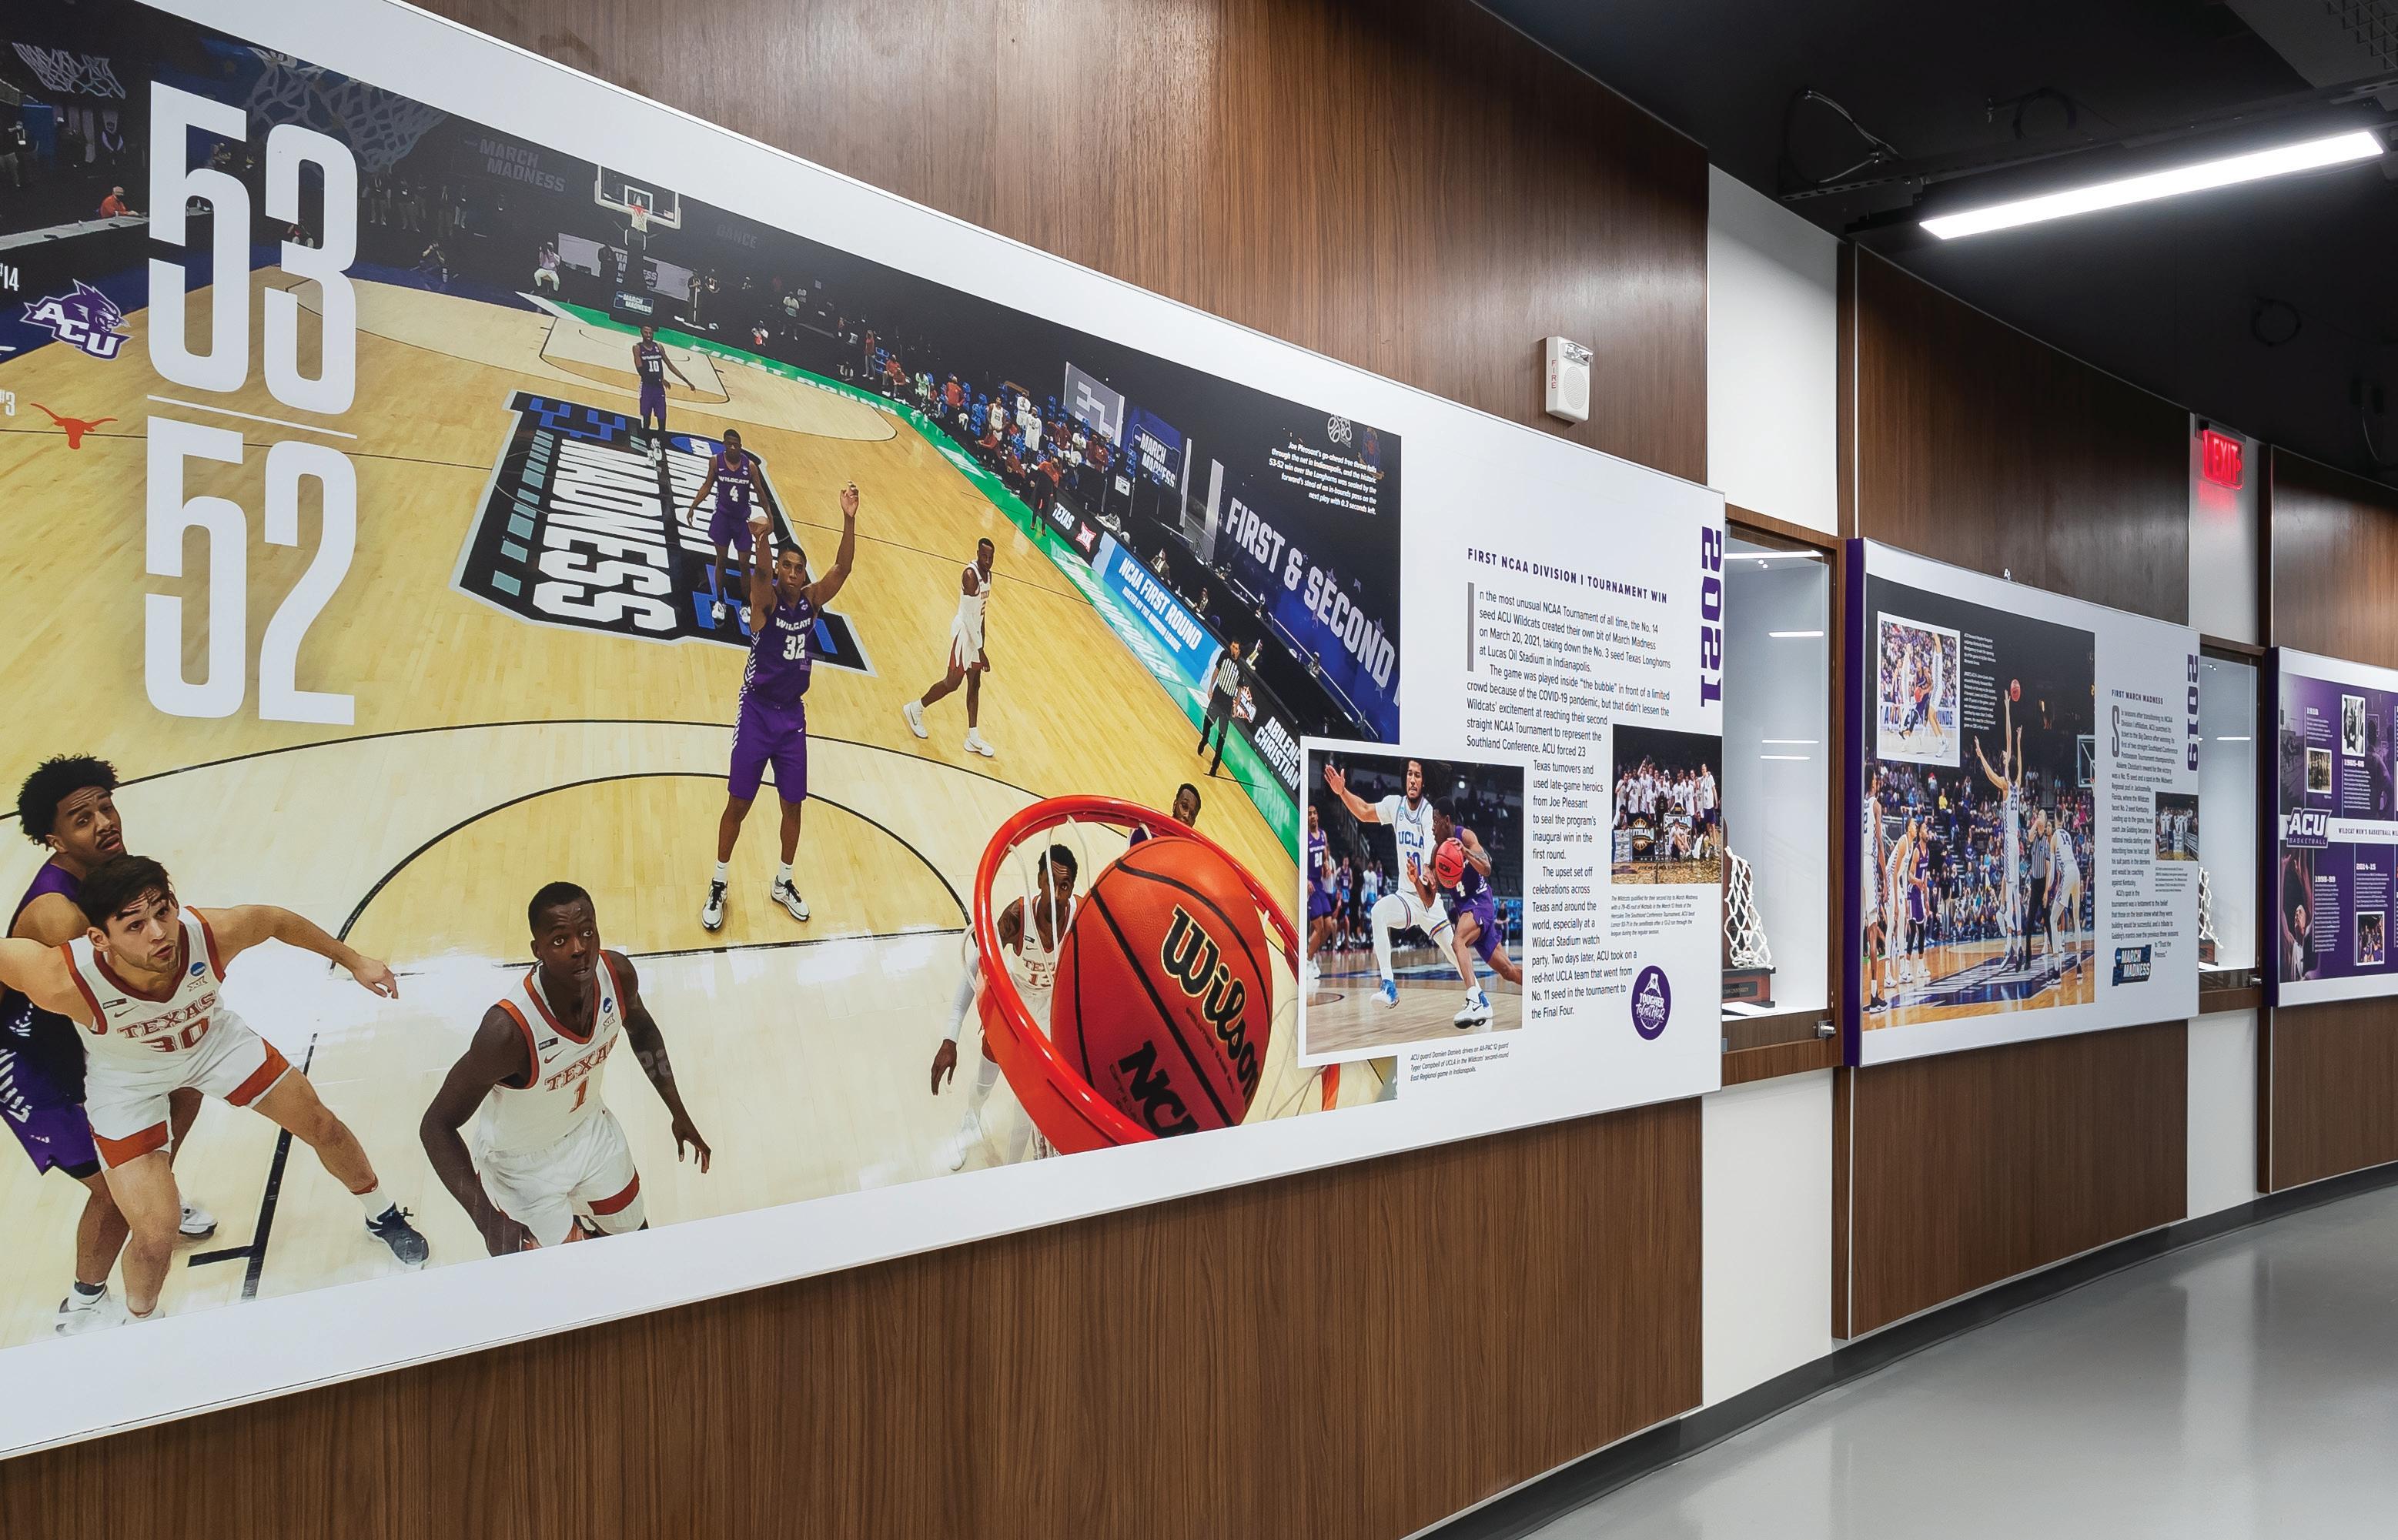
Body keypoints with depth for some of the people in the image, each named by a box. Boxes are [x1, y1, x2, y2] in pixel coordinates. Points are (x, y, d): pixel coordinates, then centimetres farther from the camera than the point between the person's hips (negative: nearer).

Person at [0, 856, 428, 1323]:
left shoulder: (211, 933, -36)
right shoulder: (65, 982, -43)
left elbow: (277, 920, -13)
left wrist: (352, 960, 0)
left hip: (213, 1038, 3)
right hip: (127, 1081, -2)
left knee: (323, 1127, 10)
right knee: (156, 1236, -10)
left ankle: (383, 1217, 43)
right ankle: (140, 1324, 26)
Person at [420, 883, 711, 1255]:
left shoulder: (617, 973, -24)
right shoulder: (509, 1029, -40)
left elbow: (640, 1027, 1)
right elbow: (437, 1126, -31)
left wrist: (678, 1112, 6)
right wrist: (494, 1228, -40)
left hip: (591, 1129, 5)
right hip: (524, 1164, -5)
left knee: (636, 1238, 23)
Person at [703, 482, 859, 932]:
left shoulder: (812, 600, -3)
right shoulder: (766, 599, -14)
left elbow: (842, 567, -17)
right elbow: (761, 572, -36)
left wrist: (849, 519, -34)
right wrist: (760, 538, -59)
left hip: (792, 714, 4)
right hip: (757, 712, -4)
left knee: (793, 805, 11)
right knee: (738, 804, 3)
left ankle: (783, 883, 30)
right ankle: (719, 885, 20)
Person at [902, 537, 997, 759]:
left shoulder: (987, 574, 6)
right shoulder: (970, 575, -23)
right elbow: (968, 615, -25)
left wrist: (982, 644, 18)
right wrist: (980, 651, -24)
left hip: (976, 633, 9)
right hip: (964, 632, -9)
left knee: (974, 684, 10)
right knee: (953, 682, -3)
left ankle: (973, 738, 15)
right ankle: (915, 709, 18)